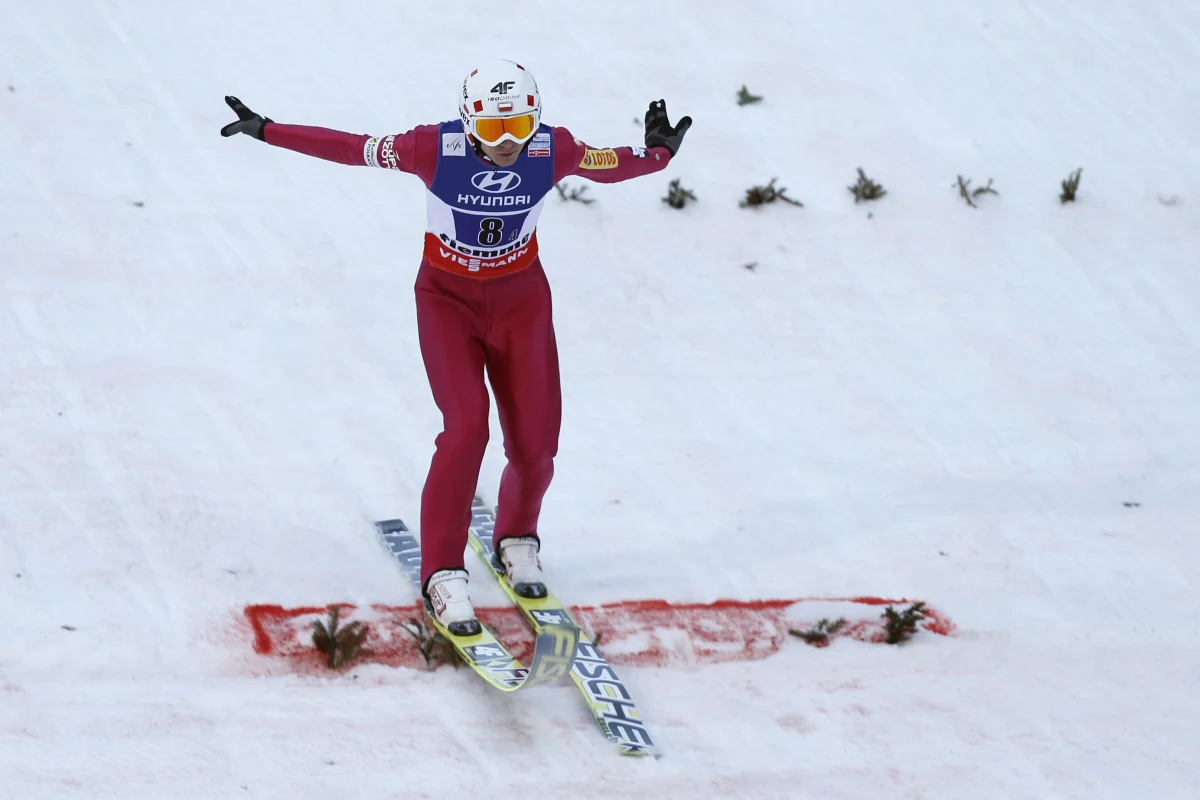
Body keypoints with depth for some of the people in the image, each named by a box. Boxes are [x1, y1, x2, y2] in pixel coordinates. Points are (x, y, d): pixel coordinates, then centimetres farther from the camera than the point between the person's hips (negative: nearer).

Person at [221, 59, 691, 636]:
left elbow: (611, 165, 0)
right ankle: (443, 577, -9)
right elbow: (350, 149, -16)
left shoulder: (553, 151, -19)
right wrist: (268, 132, -13)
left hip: (521, 301, 3)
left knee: (535, 444, 1)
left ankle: (517, 542, 34)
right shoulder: (437, 149, -25)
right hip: (448, 301, -3)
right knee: (466, 427, -20)